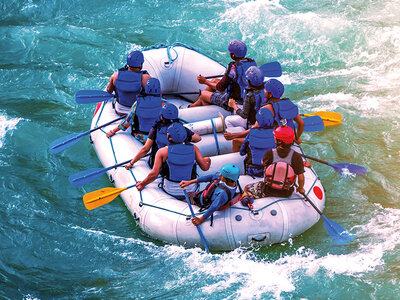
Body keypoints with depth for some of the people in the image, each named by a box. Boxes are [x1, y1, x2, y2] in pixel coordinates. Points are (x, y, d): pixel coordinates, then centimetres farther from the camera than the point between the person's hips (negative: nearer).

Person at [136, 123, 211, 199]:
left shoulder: (162, 152, -15)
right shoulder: (193, 148, -11)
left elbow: (154, 174, -14)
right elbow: (205, 167, -7)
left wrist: (142, 184, 3)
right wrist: (208, 161, 16)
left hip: (171, 190, -1)